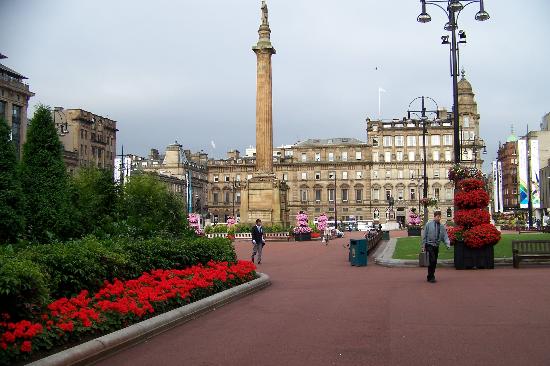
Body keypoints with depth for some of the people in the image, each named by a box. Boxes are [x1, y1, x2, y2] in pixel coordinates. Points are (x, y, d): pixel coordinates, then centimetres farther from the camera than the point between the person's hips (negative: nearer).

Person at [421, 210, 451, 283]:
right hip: (429, 245, -4)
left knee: (435, 262, 9)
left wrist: (448, 244, -13)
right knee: (432, 261, -15)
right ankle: (431, 277, -6)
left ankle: (430, 277, 23)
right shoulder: (429, 224, -6)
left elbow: (445, 236, 4)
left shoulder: (442, 226, 3)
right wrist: (423, 246, -2)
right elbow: (424, 235, -2)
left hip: (436, 246, 5)